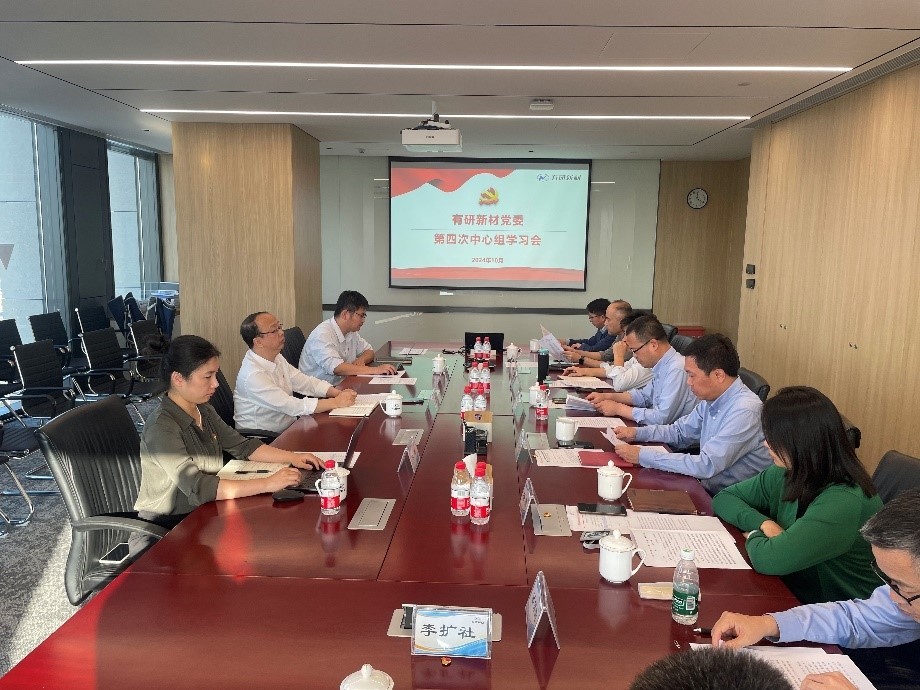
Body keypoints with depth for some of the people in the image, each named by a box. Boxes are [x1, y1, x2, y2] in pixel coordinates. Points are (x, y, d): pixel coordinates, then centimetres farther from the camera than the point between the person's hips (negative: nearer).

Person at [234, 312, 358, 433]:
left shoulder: (276, 358, 4)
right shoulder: (253, 375, -24)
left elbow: (304, 382, 4)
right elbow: (292, 406, -26)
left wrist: (338, 393, -12)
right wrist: (336, 402, -23)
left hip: (288, 426, 8)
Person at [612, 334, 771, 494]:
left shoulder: (744, 411, -25)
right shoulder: (711, 398, 1)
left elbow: (706, 466, -28)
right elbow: (681, 431, 18)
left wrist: (642, 456, -24)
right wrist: (637, 433, 3)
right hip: (708, 489, 7)